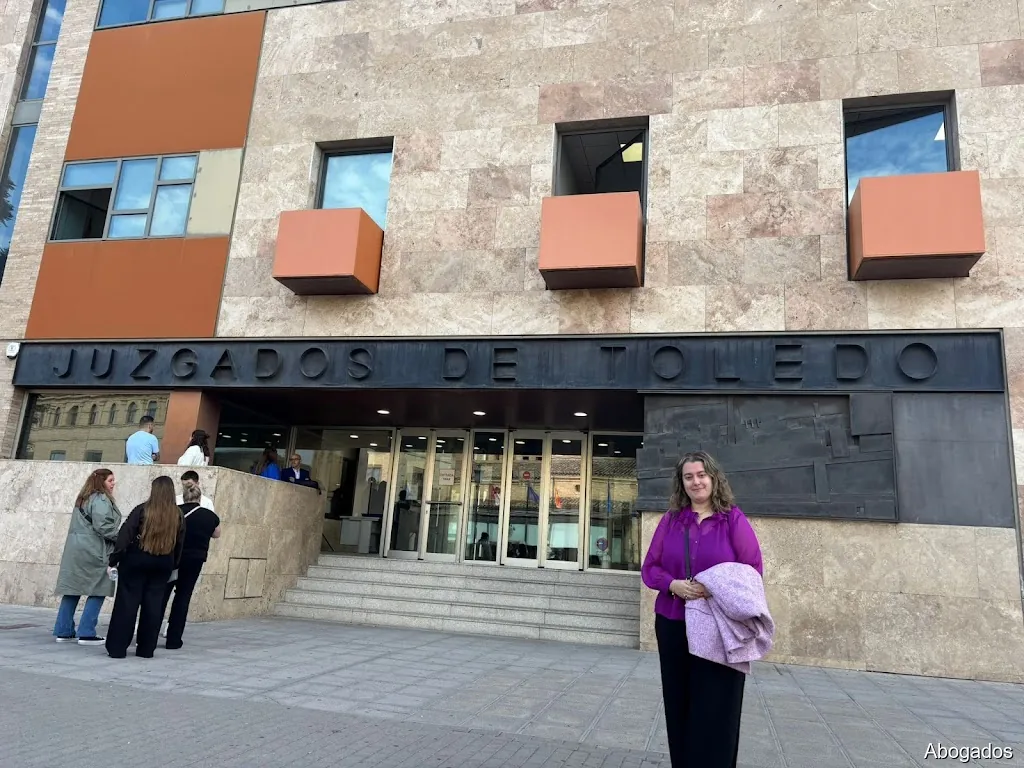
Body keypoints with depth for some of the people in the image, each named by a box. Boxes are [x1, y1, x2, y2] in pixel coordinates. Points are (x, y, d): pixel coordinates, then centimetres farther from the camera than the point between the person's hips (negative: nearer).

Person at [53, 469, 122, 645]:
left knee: (72, 590, 11)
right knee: (97, 591, -2)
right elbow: (102, 526, -21)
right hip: (93, 551, -10)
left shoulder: (84, 498, 20)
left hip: (75, 549, 10)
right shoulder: (101, 500, -12)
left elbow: (85, 525, 19)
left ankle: (63, 632, 15)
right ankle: (86, 634, -3)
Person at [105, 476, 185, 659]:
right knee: (153, 606, 8)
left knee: (127, 603, 4)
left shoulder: (142, 510, -8)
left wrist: (115, 558, -5)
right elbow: (180, 544, 8)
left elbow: (125, 535, -11)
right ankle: (146, 649, 12)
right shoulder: (177, 515, 2)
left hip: (136, 562, -3)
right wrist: (173, 565, 16)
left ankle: (117, 648, 4)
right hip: (162, 565, 3)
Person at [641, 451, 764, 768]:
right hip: (673, 626, 3)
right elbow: (649, 568, 6)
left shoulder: (734, 519, -2)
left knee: (714, 712, 1)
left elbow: (753, 570, -5)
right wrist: (674, 585, -14)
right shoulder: (670, 519, 6)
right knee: (679, 706, 10)